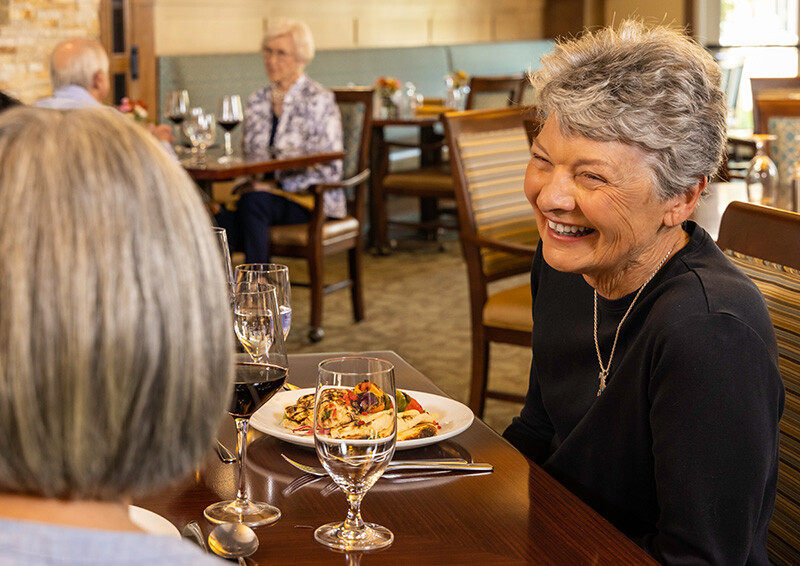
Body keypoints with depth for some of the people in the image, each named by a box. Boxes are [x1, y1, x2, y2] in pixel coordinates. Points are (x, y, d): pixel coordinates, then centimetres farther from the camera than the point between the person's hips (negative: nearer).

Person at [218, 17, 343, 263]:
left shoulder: (319, 100, -4)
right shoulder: (257, 101, 15)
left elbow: (329, 169, -8)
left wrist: (277, 183, -16)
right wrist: (248, 183, -4)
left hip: (308, 199, -4)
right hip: (261, 191, 4)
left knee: (254, 201, -35)